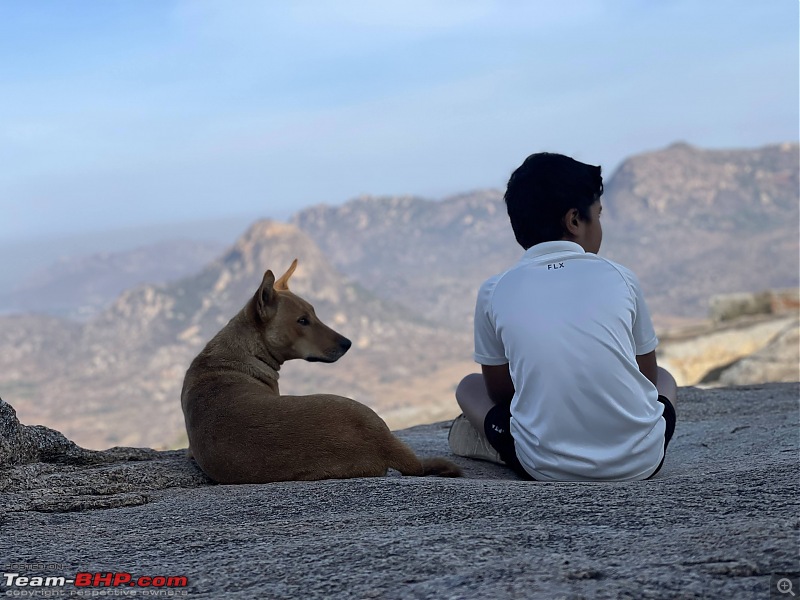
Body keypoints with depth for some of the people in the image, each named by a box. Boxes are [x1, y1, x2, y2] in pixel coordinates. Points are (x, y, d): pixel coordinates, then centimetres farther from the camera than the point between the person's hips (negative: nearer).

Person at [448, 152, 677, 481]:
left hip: (546, 469, 0)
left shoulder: (494, 292, -1)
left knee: (469, 386, 24)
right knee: (664, 379, 32)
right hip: (640, 461, 0)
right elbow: (648, 376, 13)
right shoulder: (620, 278, 0)